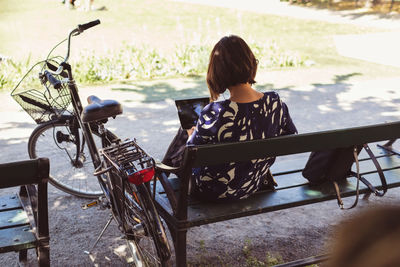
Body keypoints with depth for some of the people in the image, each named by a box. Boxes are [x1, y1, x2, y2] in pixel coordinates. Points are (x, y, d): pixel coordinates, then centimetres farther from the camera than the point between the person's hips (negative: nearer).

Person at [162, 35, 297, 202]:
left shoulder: (214, 113, -34)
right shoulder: (275, 103, -19)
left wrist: (192, 135, 5)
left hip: (215, 194, -5)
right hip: (254, 186, 5)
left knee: (185, 132, 23)